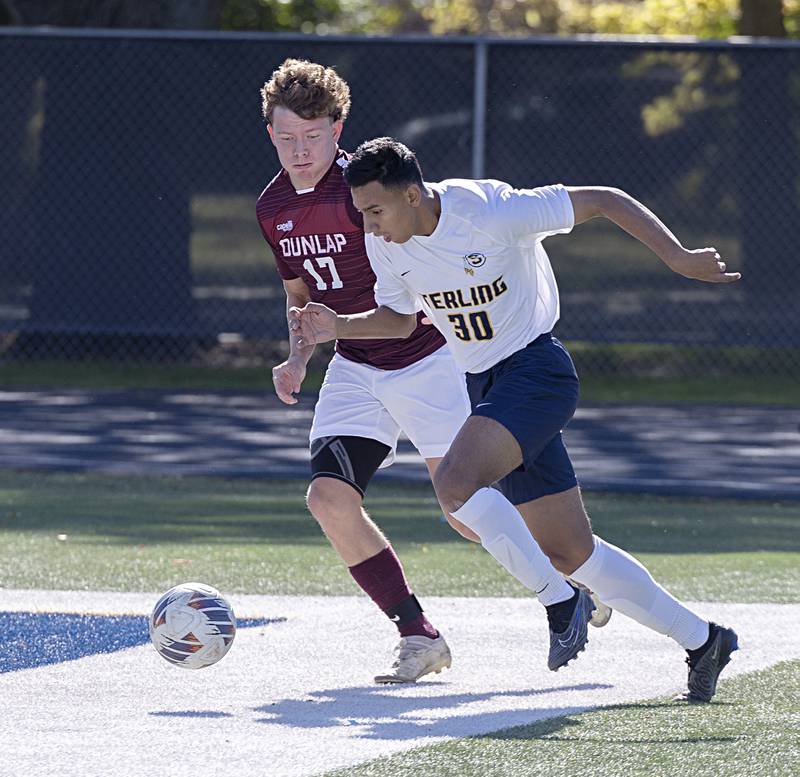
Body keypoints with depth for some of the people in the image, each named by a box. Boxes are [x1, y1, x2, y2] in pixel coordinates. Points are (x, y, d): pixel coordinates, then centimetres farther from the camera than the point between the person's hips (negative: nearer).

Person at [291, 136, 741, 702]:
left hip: (535, 372, -7)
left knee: (454, 484, -29)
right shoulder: (385, 244, -2)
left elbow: (605, 201, -15)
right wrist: (340, 327, -1)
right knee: (573, 552, 6)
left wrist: (678, 258, -19)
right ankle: (701, 640, 17)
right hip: (484, 385, 7)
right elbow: (400, 318, 16)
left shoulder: (492, 213, -22)